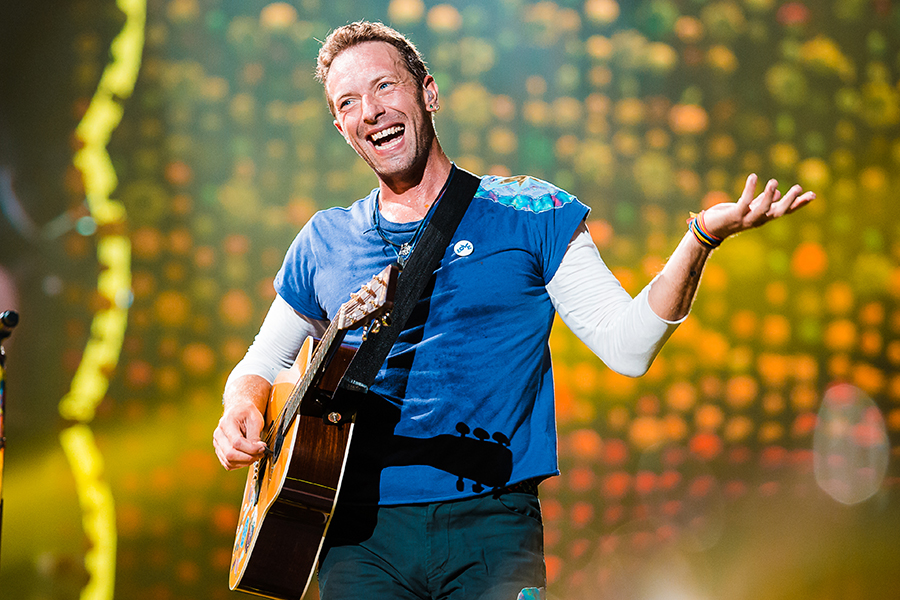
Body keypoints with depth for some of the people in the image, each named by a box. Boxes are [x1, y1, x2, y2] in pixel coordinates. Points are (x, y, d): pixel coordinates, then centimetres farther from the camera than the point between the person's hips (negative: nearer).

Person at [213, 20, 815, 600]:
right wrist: (240, 412, 2)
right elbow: (262, 364, 25)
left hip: (490, 522, -2)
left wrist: (700, 239, -15)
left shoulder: (529, 213, 6)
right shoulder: (324, 242, 13)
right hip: (363, 536, 2)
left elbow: (628, 346, -1)